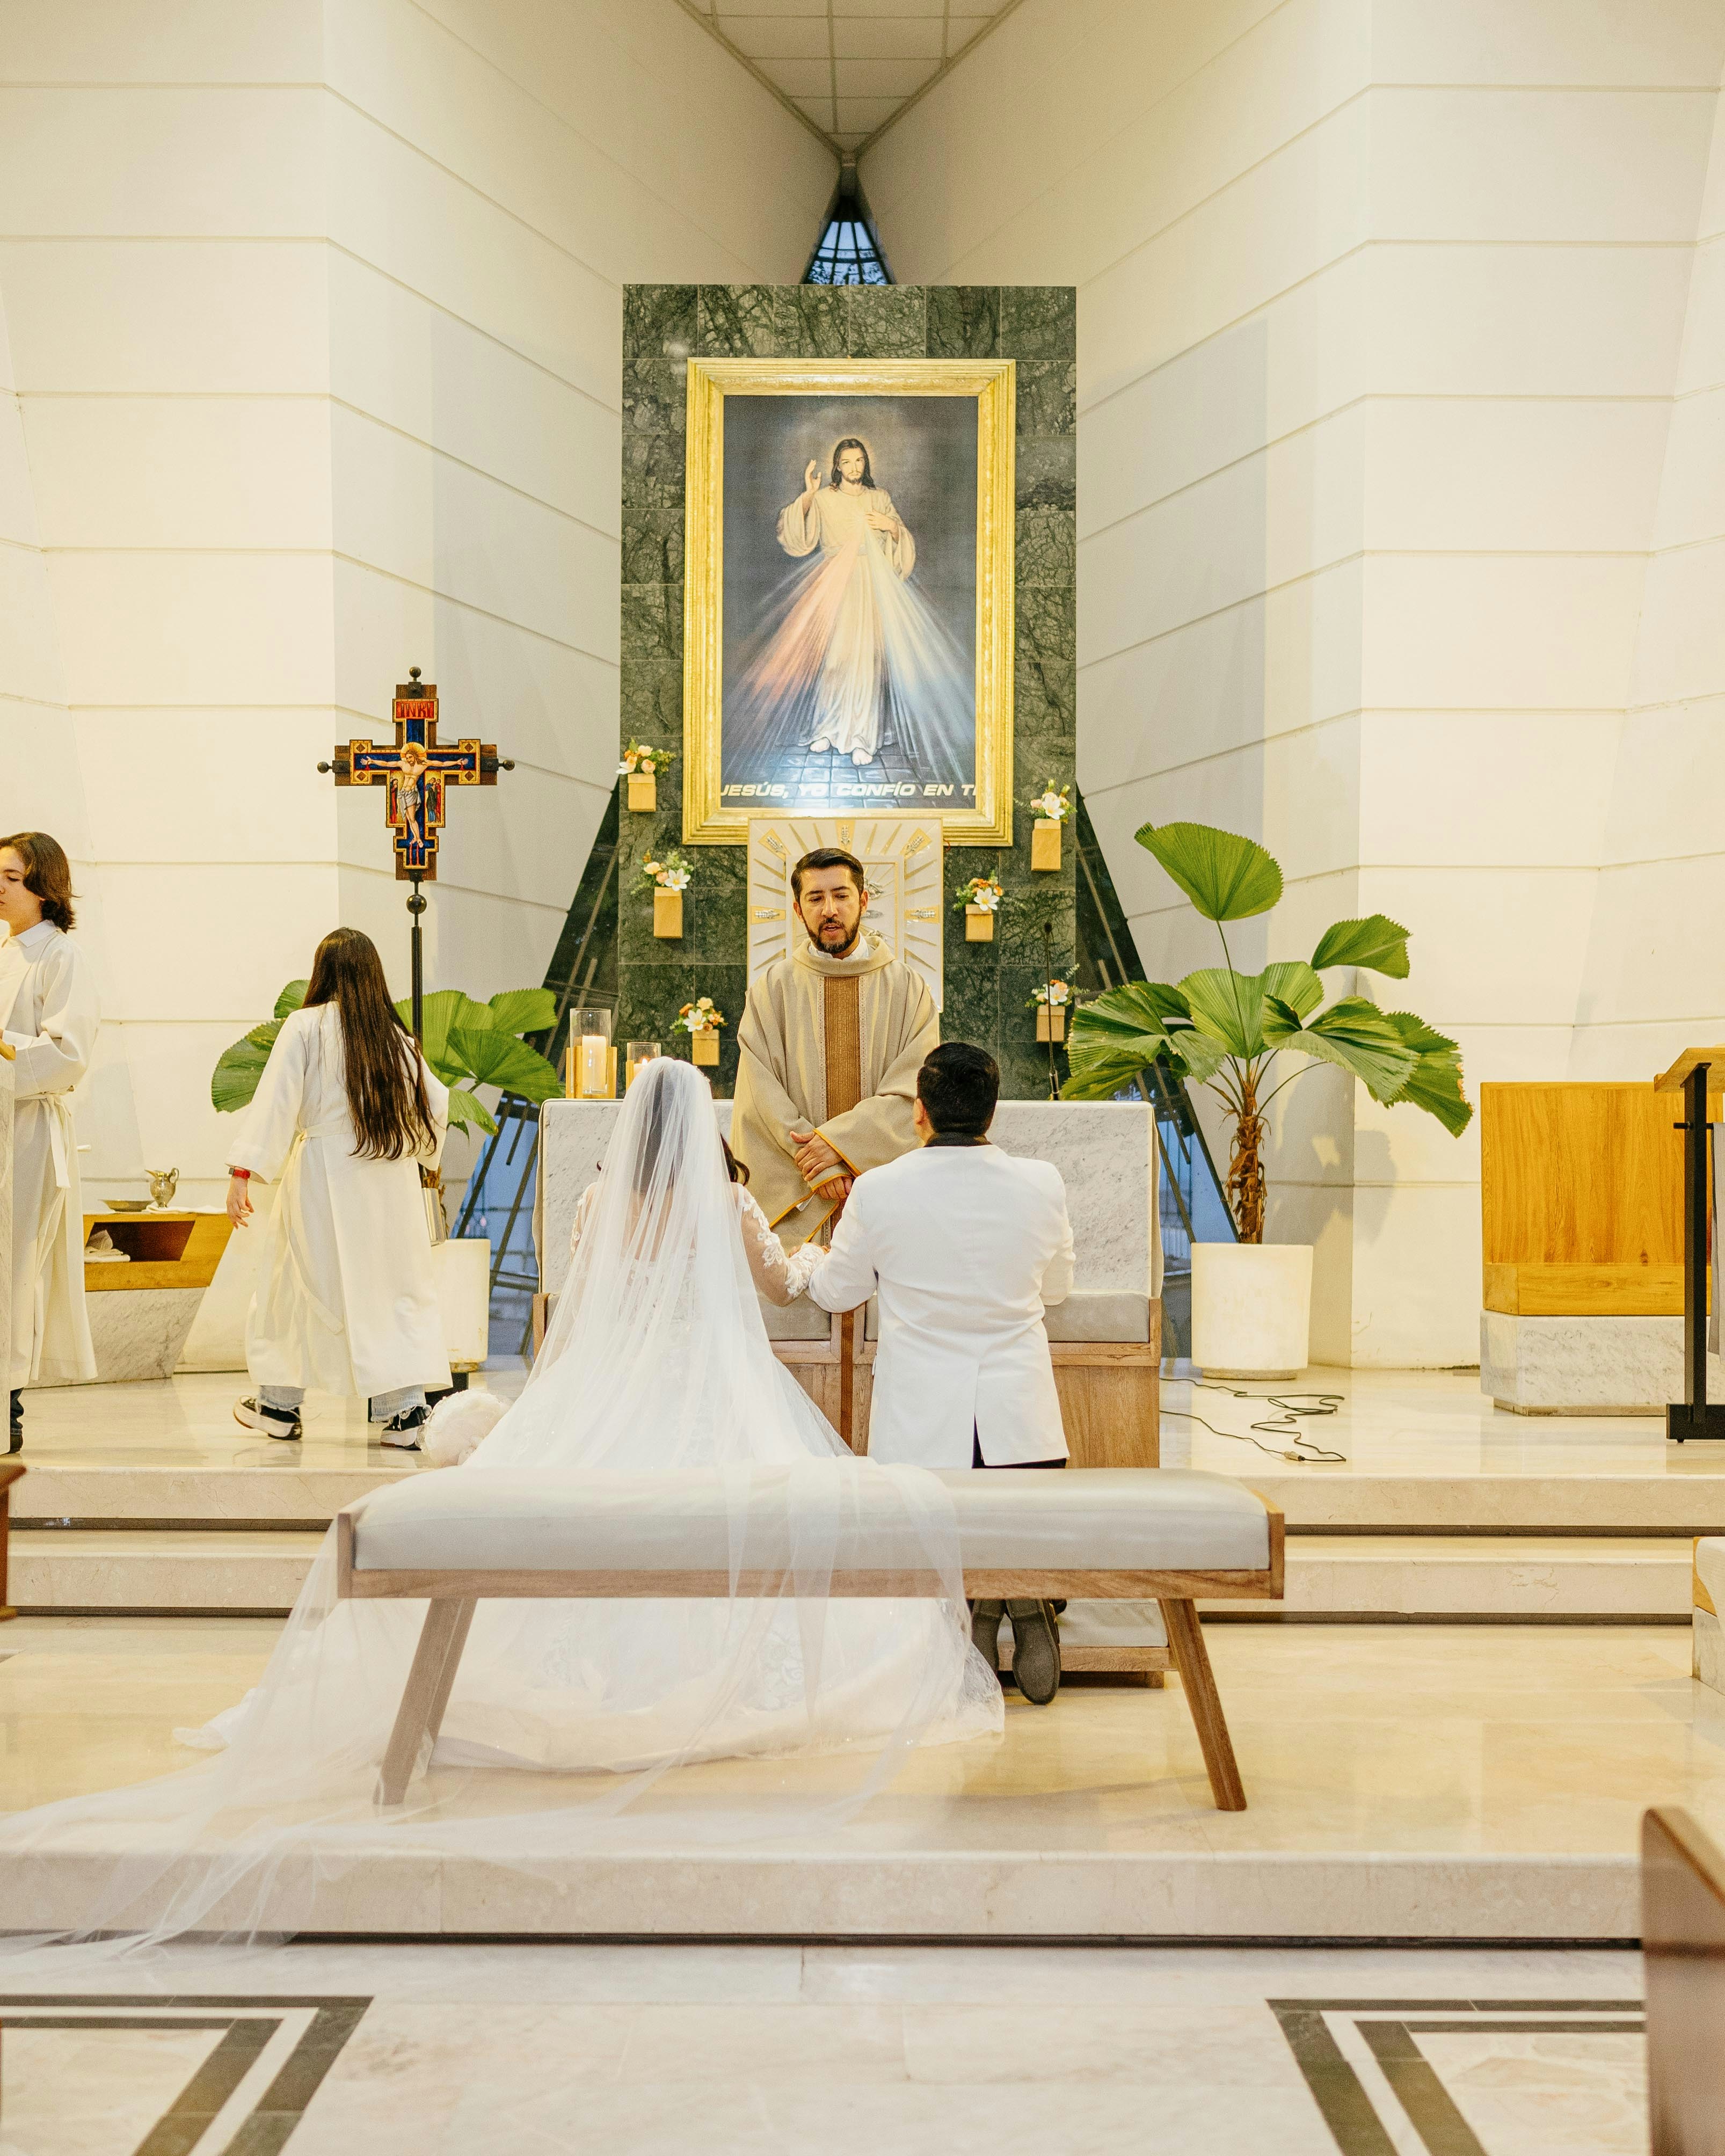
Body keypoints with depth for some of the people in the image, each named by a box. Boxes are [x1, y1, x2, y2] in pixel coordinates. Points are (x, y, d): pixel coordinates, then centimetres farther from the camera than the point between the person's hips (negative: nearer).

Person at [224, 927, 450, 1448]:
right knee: (396, 1287, 7)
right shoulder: (394, 1035, 4)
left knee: (295, 1283, 12)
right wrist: (419, 1150, 31)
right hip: (390, 1179, 3)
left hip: (323, 1171, -3)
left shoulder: (305, 1026, -6)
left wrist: (243, 1172, -11)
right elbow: (435, 1103, 10)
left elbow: (274, 1101, -12)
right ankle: (406, 1407, -1)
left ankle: (279, 1404, 23)